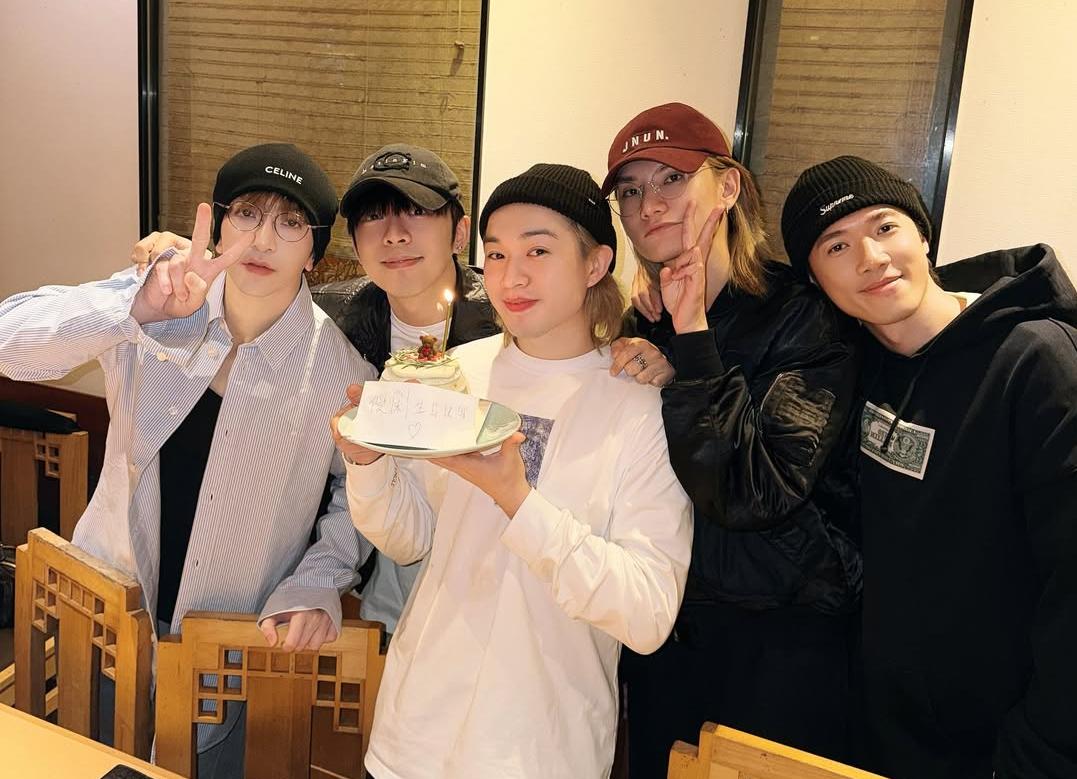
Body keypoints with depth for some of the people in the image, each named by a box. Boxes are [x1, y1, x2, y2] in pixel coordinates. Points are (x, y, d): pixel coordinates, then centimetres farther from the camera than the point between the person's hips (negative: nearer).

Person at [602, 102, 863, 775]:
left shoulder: (805, 318, -15)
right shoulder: (646, 322, 2)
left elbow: (752, 493, -26)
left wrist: (692, 338, -26)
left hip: (783, 644, -5)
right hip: (664, 630, 5)